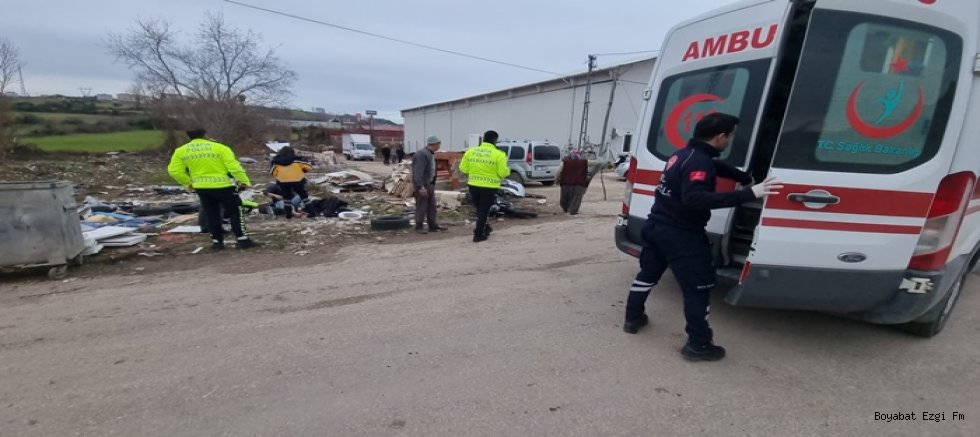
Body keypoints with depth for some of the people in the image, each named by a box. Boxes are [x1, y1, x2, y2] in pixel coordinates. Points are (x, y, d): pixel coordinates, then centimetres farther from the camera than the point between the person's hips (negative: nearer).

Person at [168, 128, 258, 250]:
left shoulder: (180, 151, 3)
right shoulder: (220, 148, -9)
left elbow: (174, 171, 1)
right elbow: (234, 166, -13)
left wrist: (188, 182, 13)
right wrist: (244, 180, -5)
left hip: (201, 188, 4)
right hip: (223, 186, -4)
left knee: (211, 215, 16)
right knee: (234, 212, 6)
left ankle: (217, 241, 20)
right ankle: (242, 239, 3)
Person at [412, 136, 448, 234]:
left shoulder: (430, 154, 13)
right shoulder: (422, 154, -18)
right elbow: (418, 172, -24)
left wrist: (432, 183, 16)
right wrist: (420, 186, -27)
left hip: (430, 184, 10)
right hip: (423, 185, -10)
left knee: (432, 207, 14)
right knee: (421, 207, 0)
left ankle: (433, 225, 22)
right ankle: (419, 227, 11)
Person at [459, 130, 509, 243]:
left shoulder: (470, 151, 1)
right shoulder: (499, 154, -11)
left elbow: (463, 168, 3)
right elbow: (503, 173, -13)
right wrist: (508, 170, 9)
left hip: (473, 186, 4)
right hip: (489, 187, -4)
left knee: (479, 209, 23)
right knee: (484, 211, 8)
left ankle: (484, 228, 39)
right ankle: (478, 235, 10)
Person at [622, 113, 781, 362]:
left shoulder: (684, 154, 11)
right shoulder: (699, 162, -20)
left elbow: (718, 169, 28)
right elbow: (695, 199, -36)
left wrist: (748, 180, 30)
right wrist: (748, 194, -37)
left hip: (656, 225, 10)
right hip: (680, 234, -10)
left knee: (648, 273, 23)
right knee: (698, 287, 2)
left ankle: (633, 318, 37)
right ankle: (699, 345, 11)